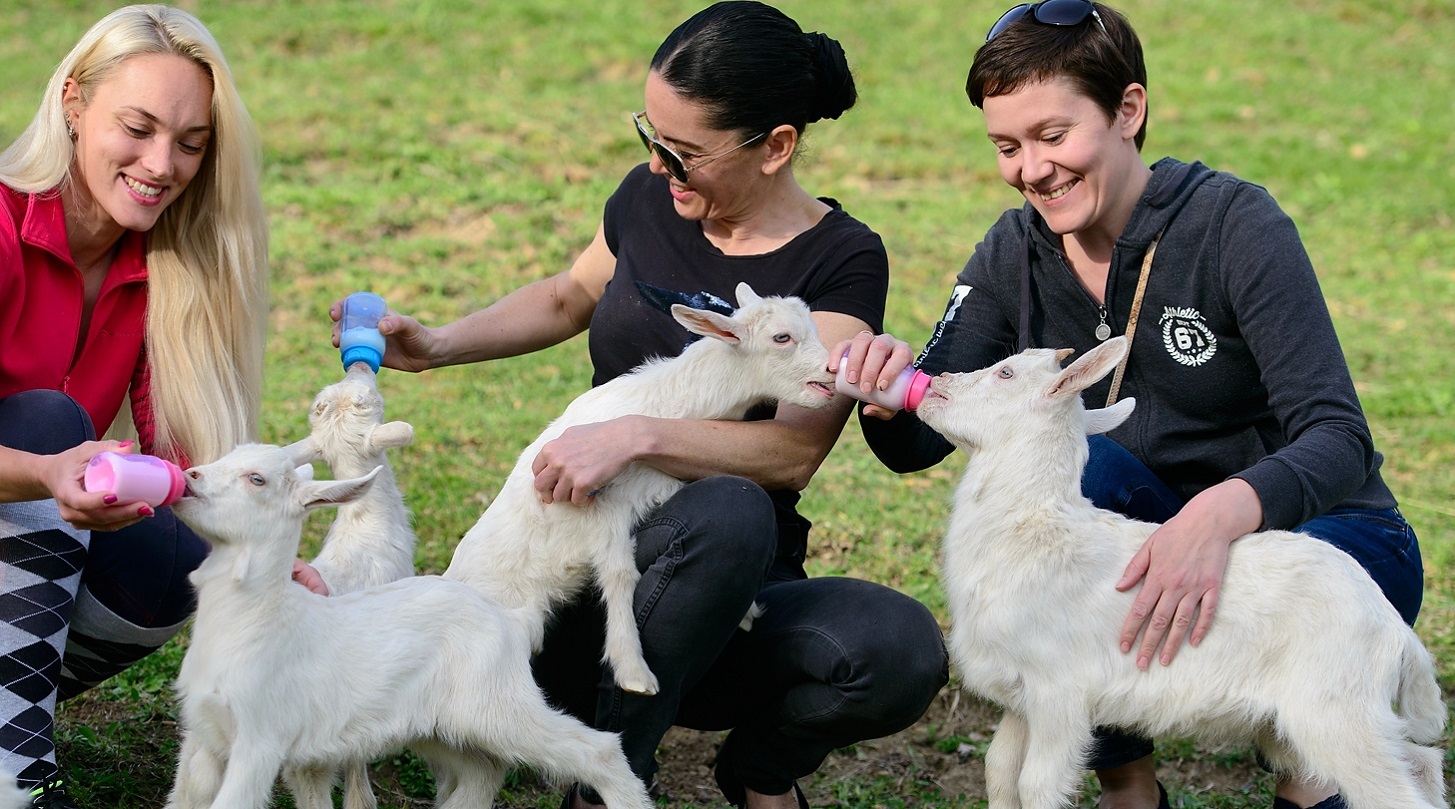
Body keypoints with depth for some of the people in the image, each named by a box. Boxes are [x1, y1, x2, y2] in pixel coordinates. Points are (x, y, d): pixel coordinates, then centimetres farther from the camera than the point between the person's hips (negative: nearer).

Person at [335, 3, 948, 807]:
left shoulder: (842, 263, -8)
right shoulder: (651, 198, 4)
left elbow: (793, 451, -21)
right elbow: (570, 296, 27)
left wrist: (637, 436, -34)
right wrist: (434, 344, 14)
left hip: (732, 591, -1)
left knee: (904, 650, -33)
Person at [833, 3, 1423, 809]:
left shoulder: (1235, 224, -19)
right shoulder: (1017, 254, -3)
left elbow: (1340, 440, -26)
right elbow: (920, 442, -8)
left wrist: (1220, 514, -46)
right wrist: (885, 395, -32)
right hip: (1160, 534, 4)